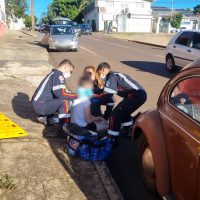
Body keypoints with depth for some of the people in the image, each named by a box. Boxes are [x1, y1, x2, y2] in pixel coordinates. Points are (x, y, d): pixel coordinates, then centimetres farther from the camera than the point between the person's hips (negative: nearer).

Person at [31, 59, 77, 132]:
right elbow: (61, 94, -23)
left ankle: (44, 116, 23)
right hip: (40, 105, -10)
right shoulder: (58, 75, -14)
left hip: (38, 104, 10)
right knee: (65, 102, -24)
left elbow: (63, 91, 19)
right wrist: (76, 96, -14)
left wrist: (73, 95, 5)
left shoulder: (54, 73, 16)